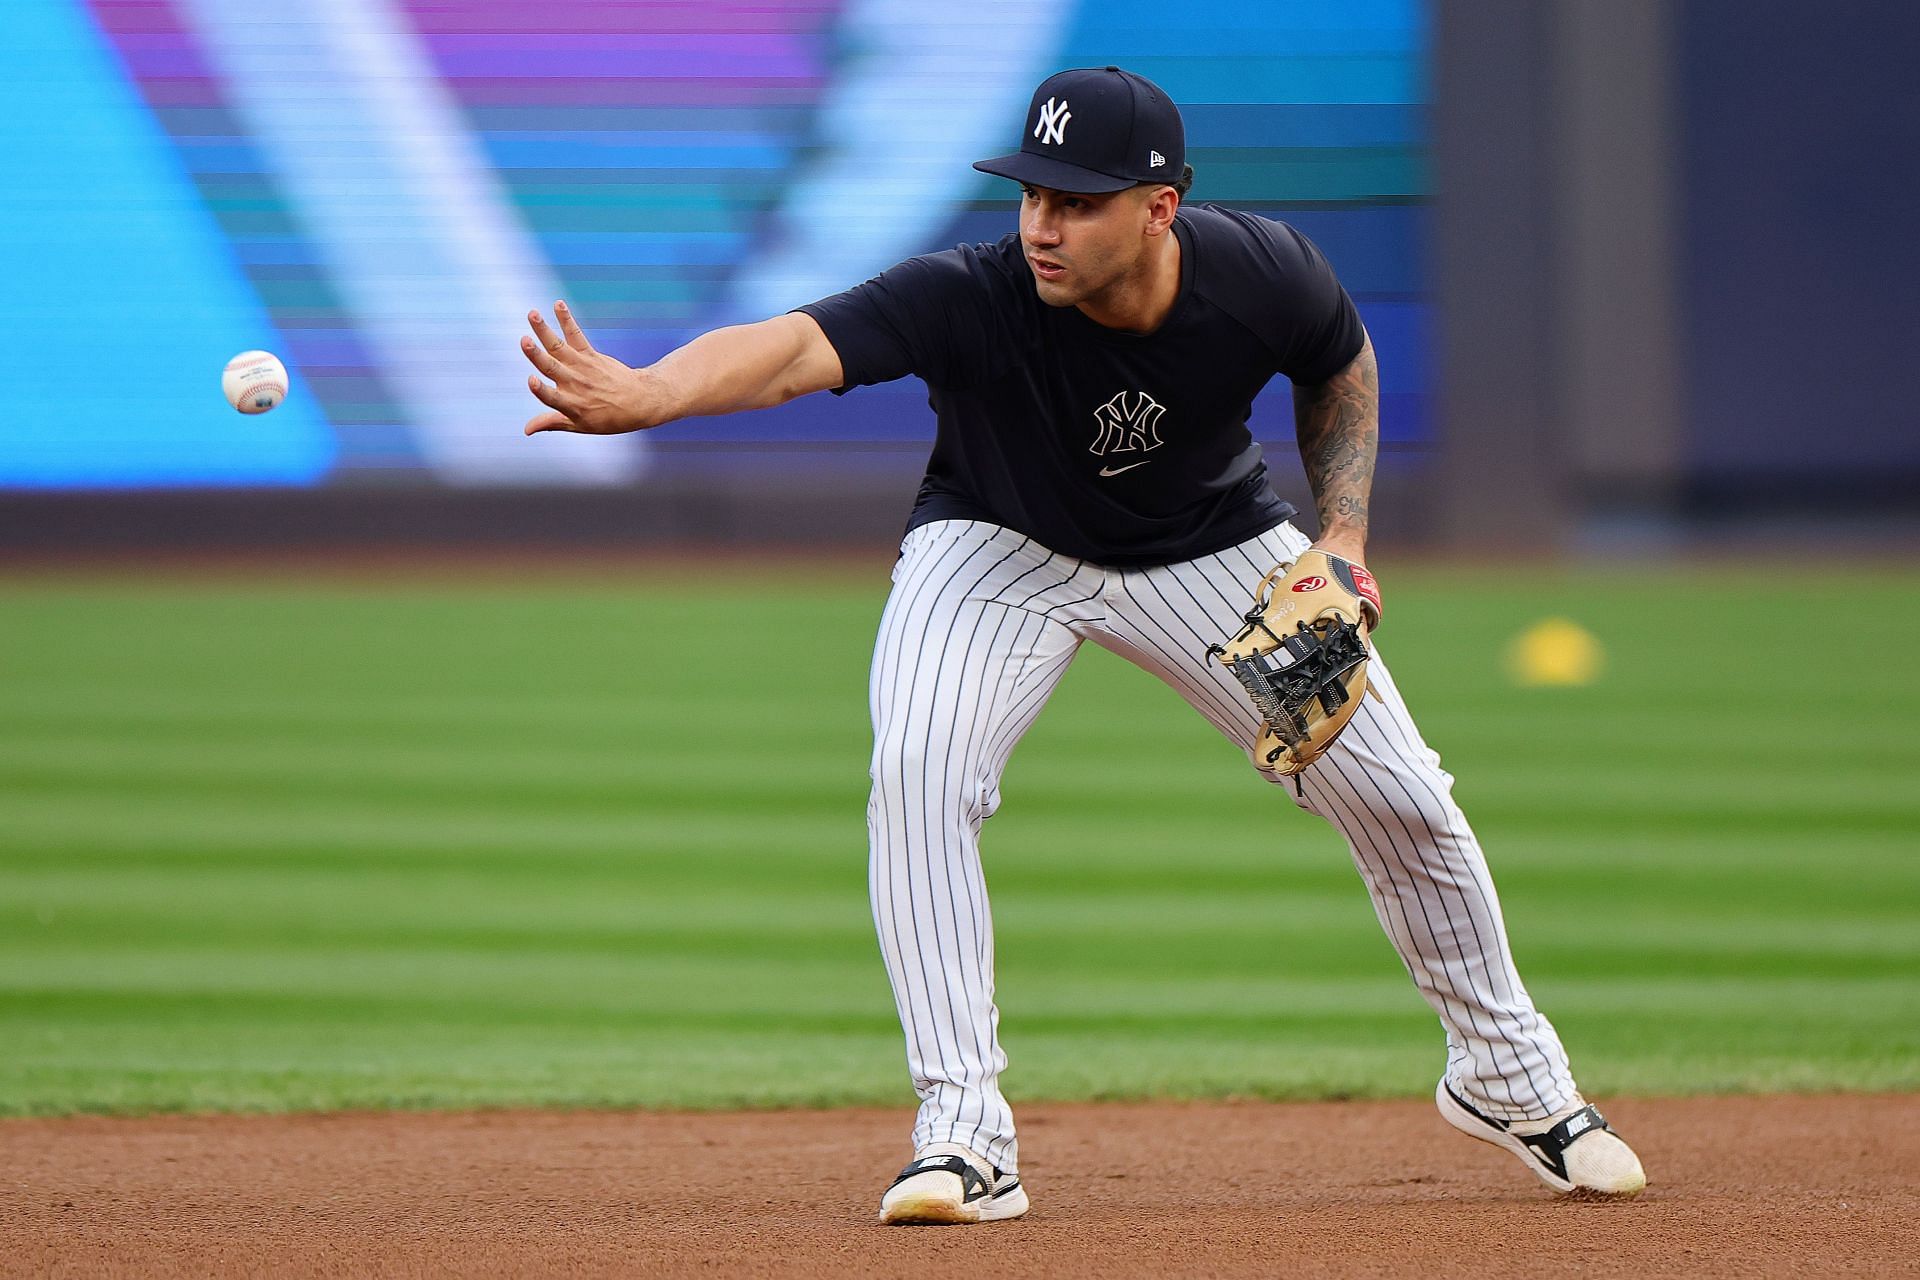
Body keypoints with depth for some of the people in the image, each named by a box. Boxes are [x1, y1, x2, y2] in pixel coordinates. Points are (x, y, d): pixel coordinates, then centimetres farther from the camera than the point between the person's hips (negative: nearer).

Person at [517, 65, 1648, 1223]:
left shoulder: (1264, 277, -28)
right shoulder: (971, 300, -37)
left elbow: (1341, 366, -3)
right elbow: (796, 346, -54)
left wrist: (1344, 539, -14)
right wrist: (645, 394, -73)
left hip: (1210, 548, 2)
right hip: (999, 549, -2)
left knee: (1401, 797, 2)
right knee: (919, 771, -28)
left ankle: (1508, 1076, 29)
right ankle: (965, 1132, -20)